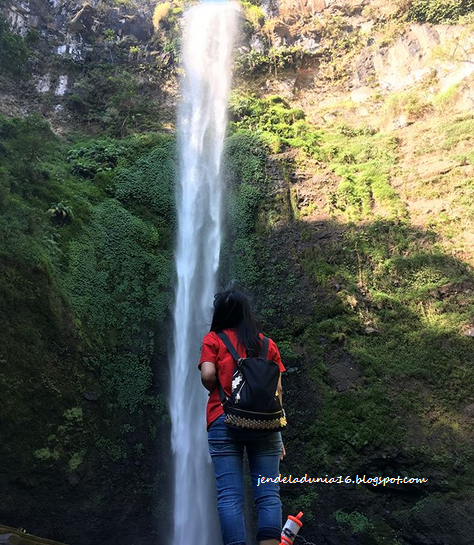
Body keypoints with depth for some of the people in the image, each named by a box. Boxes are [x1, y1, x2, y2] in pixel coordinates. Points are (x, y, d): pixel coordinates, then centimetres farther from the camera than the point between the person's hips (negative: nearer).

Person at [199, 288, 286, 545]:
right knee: (268, 494, 2)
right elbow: (277, 390, 9)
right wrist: (278, 432, 14)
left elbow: (207, 375, -8)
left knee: (229, 495, -1)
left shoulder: (213, 339, 6)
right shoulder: (266, 343, 13)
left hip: (224, 423, -2)